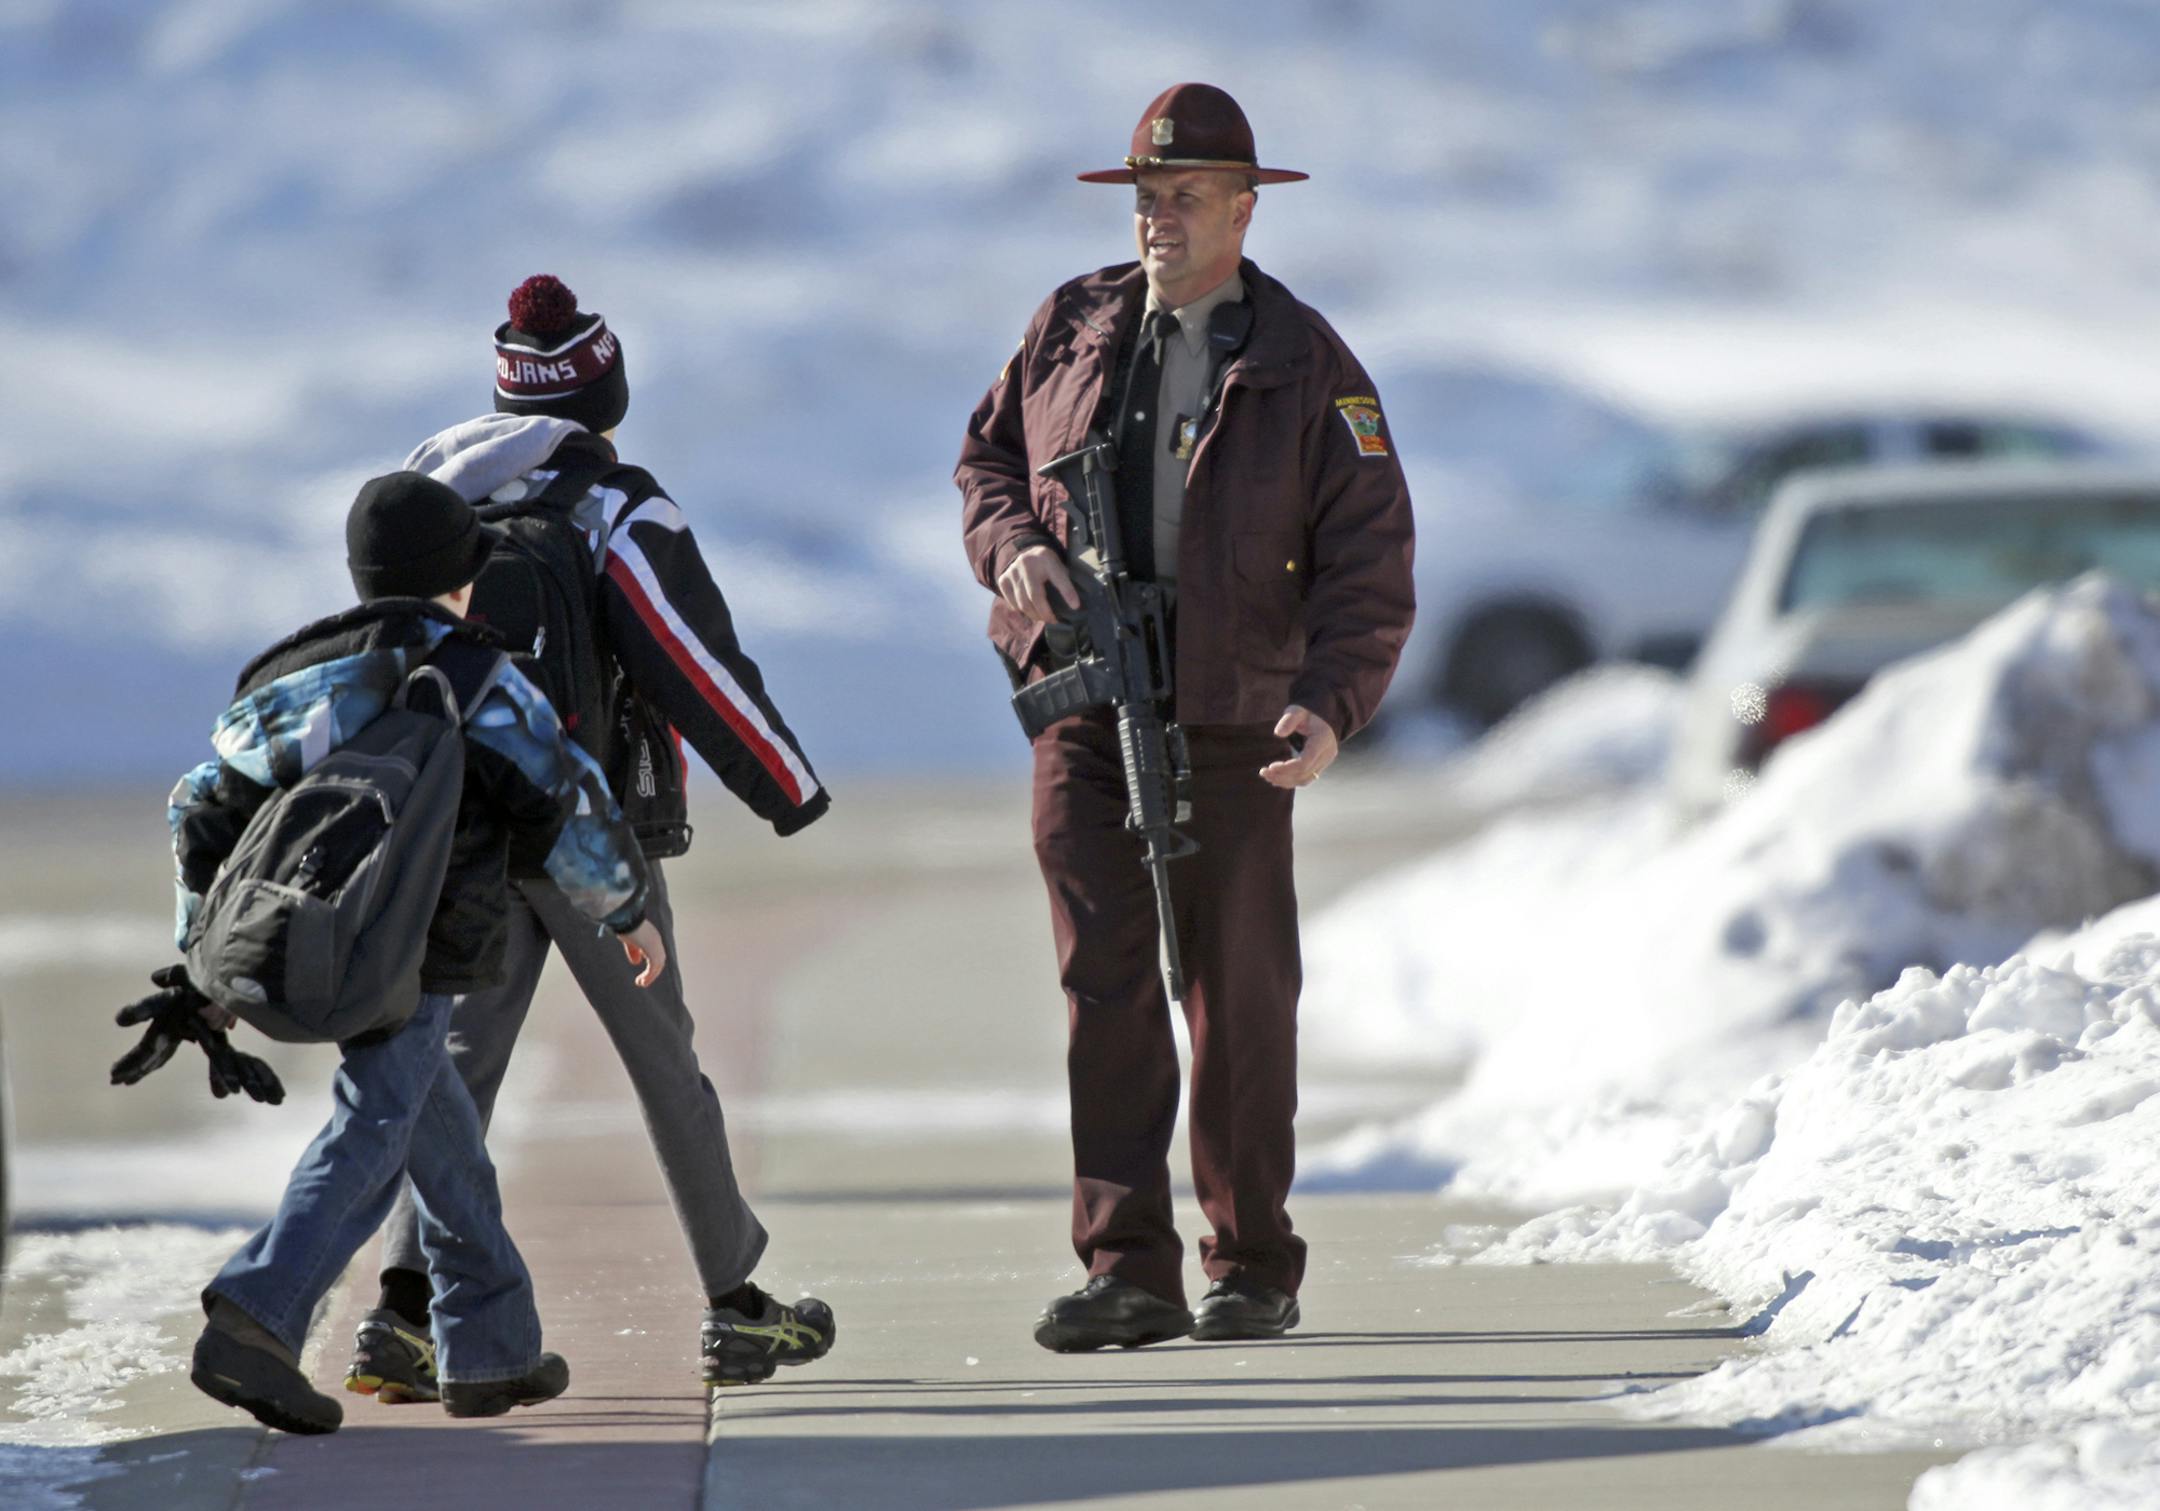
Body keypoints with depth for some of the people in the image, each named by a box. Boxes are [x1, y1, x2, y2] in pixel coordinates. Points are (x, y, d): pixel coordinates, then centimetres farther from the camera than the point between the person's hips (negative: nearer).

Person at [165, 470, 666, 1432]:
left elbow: (204, 811, 17)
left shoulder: (296, 678, 17)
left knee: (441, 1128, 20)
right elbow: (568, 807, -5)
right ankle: (255, 1324, -31)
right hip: (413, 948, -7)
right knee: (369, 1142, -13)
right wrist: (628, 910, 11)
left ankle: (491, 1351, 25)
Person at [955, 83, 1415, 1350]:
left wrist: (1332, 706, -21)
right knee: (1106, 985, -7)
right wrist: (1012, 542, -4)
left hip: (1231, 725, -2)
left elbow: (1370, 561, -6)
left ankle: (1254, 1270, 15)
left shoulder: (1308, 368, -3)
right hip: (1084, 715, 2)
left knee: (1241, 996, 5)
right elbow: (989, 455, 19)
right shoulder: (1074, 329, 7)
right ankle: (1127, 1269, -10)